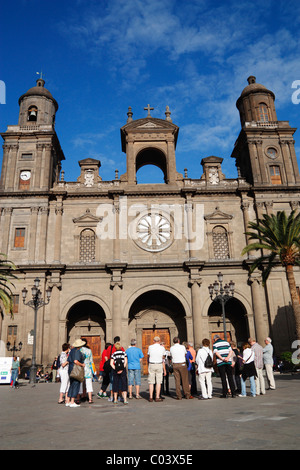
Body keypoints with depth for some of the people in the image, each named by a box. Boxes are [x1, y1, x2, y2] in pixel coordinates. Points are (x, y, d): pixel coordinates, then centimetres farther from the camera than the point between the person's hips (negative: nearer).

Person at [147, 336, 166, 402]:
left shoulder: (150, 347, 3)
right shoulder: (162, 348, 3)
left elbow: (148, 357, 8)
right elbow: (163, 360, 6)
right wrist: (164, 370, 11)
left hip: (151, 365, 0)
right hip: (159, 365, 0)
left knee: (151, 382, 5)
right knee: (158, 382, 3)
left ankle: (151, 397, 5)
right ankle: (157, 397, 1)